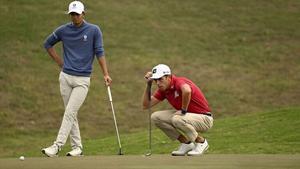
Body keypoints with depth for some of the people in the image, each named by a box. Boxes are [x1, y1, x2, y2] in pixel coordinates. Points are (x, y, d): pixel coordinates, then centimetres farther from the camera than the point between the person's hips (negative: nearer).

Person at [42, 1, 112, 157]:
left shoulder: (94, 30, -4)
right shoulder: (63, 30, 2)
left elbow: (99, 52, -2)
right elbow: (48, 44, 17)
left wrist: (105, 74, -9)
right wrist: (59, 62, 10)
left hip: (82, 80, -3)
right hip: (66, 77, 3)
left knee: (70, 113, -11)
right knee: (71, 114, 7)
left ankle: (57, 146, -14)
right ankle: (77, 147, 14)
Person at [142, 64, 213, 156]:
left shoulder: (179, 82, -23)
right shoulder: (163, 89, 3)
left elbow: (187, 91, -49)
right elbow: (146, 105, 5)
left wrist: (183, 110, -33)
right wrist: (148, 85, -5)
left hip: (204, 118, -9)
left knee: (177, 119, -36)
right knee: (155, 117, -2)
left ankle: (201, 142, -10)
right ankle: (186, 143, 6)